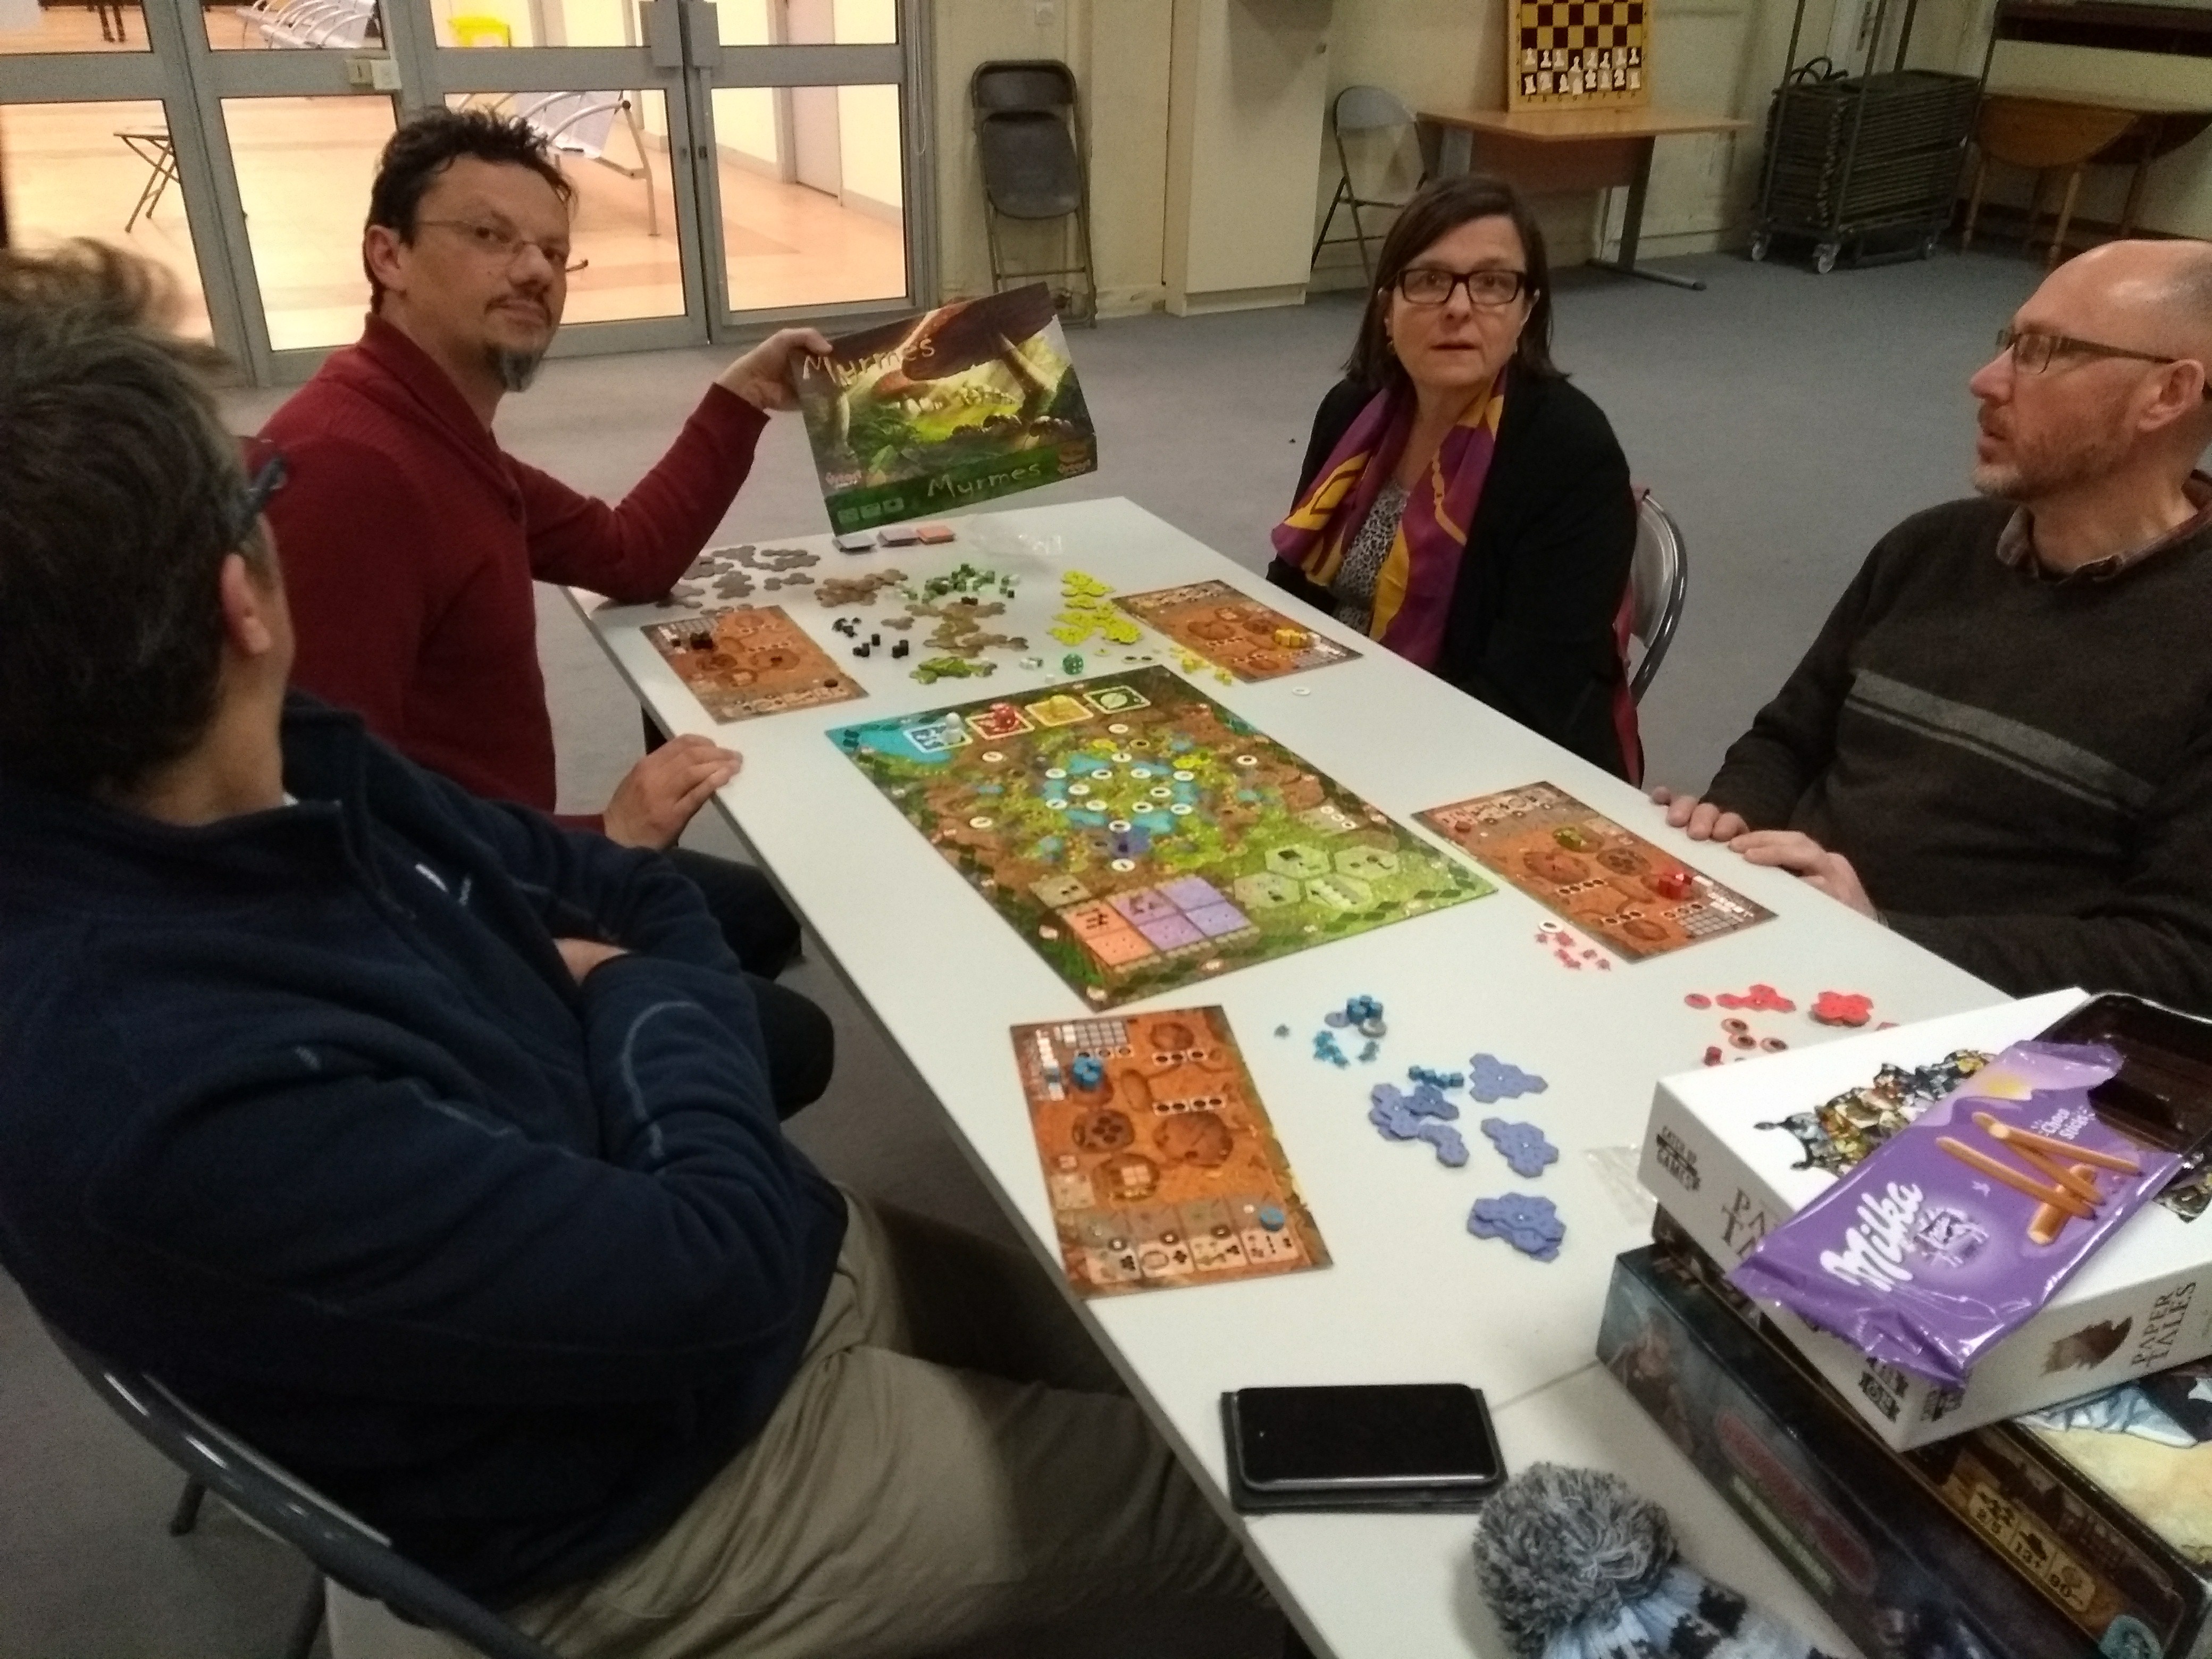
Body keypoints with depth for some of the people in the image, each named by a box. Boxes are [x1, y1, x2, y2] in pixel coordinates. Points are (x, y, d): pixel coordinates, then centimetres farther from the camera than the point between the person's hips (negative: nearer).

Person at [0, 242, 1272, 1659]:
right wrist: (648, 1012, -15)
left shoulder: (289, 777, -10)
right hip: (648, 1508, -7)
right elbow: (720, 1262, -32)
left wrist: (642, 1011, -15)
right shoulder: (163, 1089, -38)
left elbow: (629, 893, 5)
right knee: (1200, 1477, 6)